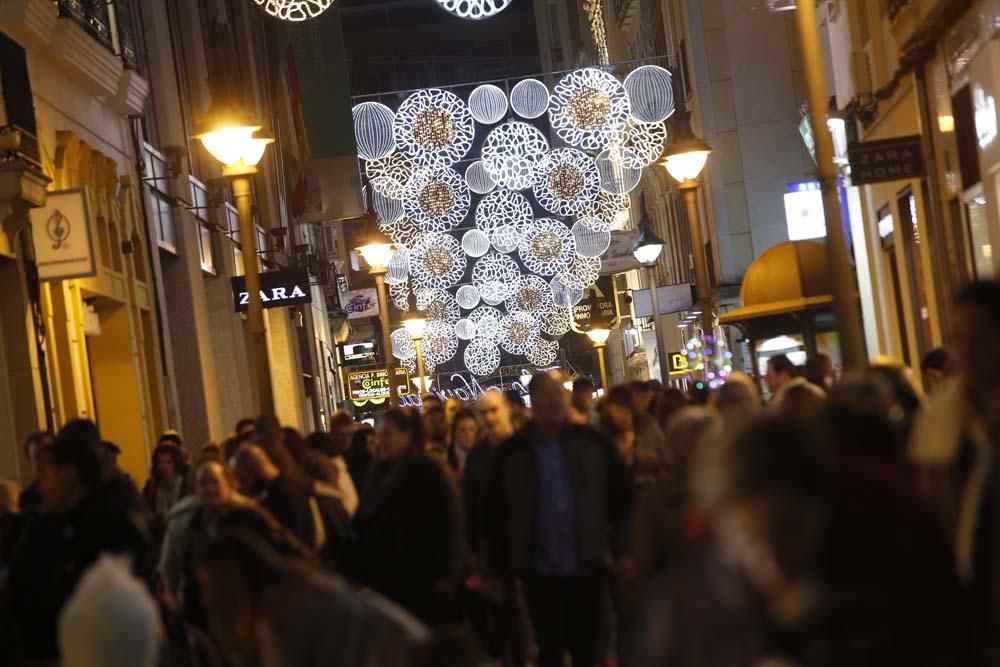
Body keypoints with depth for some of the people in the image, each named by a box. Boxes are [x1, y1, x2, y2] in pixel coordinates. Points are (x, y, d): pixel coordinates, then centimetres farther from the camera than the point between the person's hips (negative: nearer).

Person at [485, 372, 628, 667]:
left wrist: (622, 546, 4)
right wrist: (500, 567, 4)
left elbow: (620, 493, 7)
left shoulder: (591, 441, 0)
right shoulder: (513, 452, -1)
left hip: (587, 567, 1)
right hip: (540, 572, -1)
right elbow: (496, 512, 4)